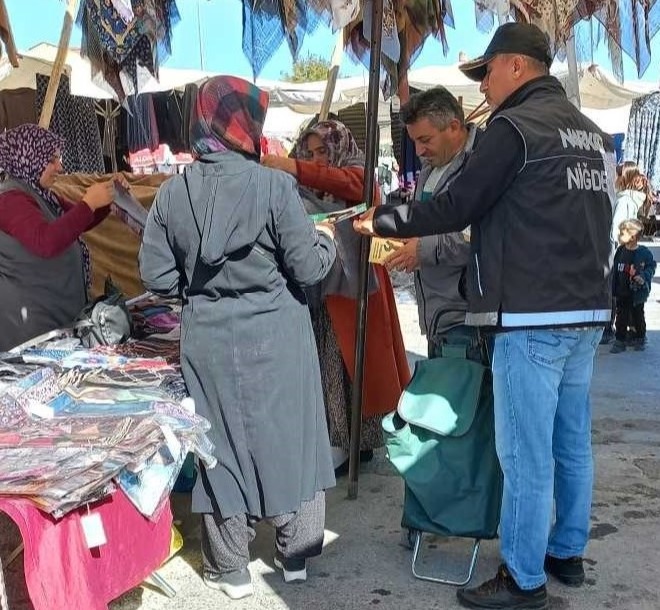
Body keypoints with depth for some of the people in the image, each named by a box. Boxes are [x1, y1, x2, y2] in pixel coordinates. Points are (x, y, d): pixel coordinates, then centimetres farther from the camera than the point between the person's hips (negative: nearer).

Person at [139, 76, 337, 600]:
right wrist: (326, 240, 9)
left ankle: (230, 570, 26)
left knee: (222, 444, 14)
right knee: (288, 438, 15)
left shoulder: (172, 192, -3)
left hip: (208, 339, 3)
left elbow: (156, 275, -1)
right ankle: (297, 555, 31)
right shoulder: (274, 185, -14)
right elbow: (307, 268, -11)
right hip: (275, 336, -2)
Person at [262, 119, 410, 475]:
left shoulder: (360, 174, 1)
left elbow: (348, 184, -23)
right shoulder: (314, 188, 18)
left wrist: (295, 168, -34)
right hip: (321, 288, 6)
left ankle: (354, 443, 6)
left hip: (353, 286, -5)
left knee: (351, 363, -1)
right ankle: (340, 442, 11)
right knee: (329, 365, 4)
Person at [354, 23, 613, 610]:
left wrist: (380, 221, 5)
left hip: (532, 317, -9)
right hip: (587, 311, 9)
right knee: (572, 443, 16)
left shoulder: (515, 126, -10)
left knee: (525, 453, -1)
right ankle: (567, 553, 29)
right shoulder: (592, 132, 17)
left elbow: (455, 208, -10)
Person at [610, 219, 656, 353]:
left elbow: (651, 267, -1)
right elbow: (615, 271, 2)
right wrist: (613, 290, 2)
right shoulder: (620, 252, -4)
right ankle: (620, 340, 14)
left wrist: (644, 277, -20)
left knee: (638, 317, 12)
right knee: (621, 318, 5)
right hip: (622, 293, 2)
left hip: (637, 293, -2)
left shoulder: (644, 253, -12)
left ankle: (640, 339, 31)